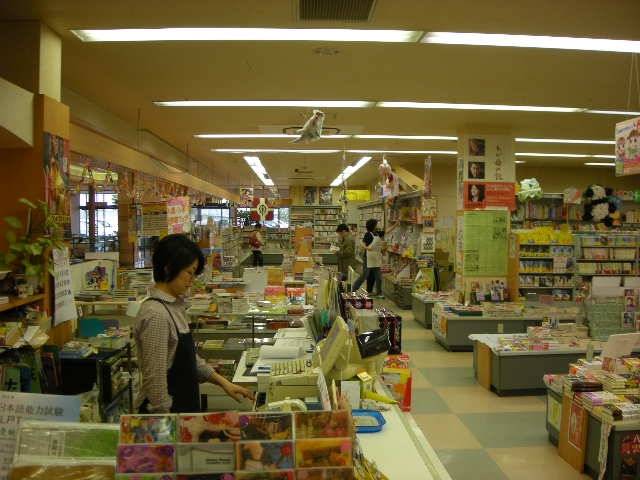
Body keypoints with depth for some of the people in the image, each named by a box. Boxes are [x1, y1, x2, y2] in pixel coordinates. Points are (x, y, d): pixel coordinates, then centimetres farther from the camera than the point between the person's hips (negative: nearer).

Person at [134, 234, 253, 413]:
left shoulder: (174, 306, 6)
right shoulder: (156, 315, -22)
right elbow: (155, 379, -21)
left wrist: (223, 382, 9)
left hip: (185, 406, 8)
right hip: (168, 412, -8)